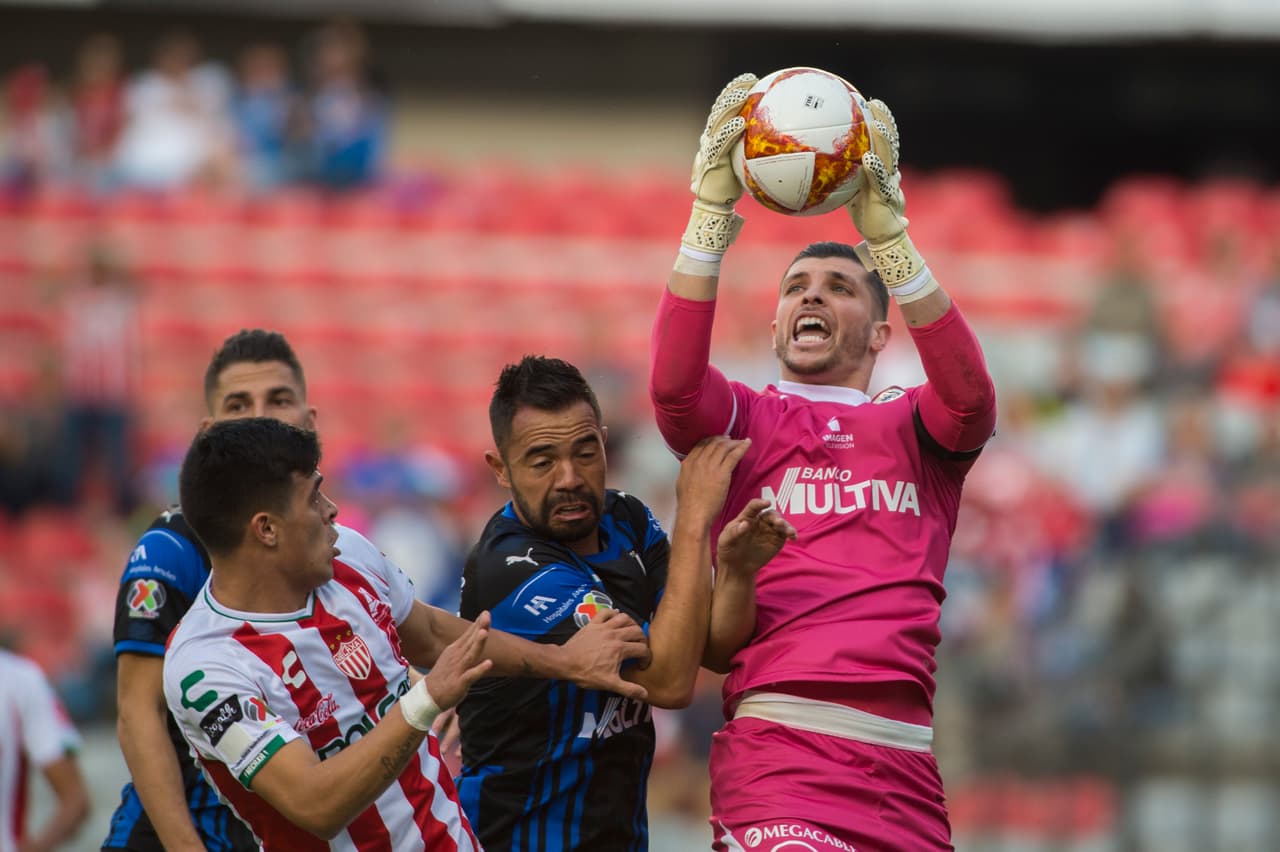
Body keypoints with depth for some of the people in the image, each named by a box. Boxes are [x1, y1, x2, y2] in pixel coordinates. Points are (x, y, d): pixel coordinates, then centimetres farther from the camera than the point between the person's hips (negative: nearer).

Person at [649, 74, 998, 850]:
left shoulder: (913, 428, 17)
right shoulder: (748, 421, 14)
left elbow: (971, 400, -7)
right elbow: (673, 387, -8)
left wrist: (887, 234, -12)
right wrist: (711, 216, -12)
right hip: (777, 750, -3)